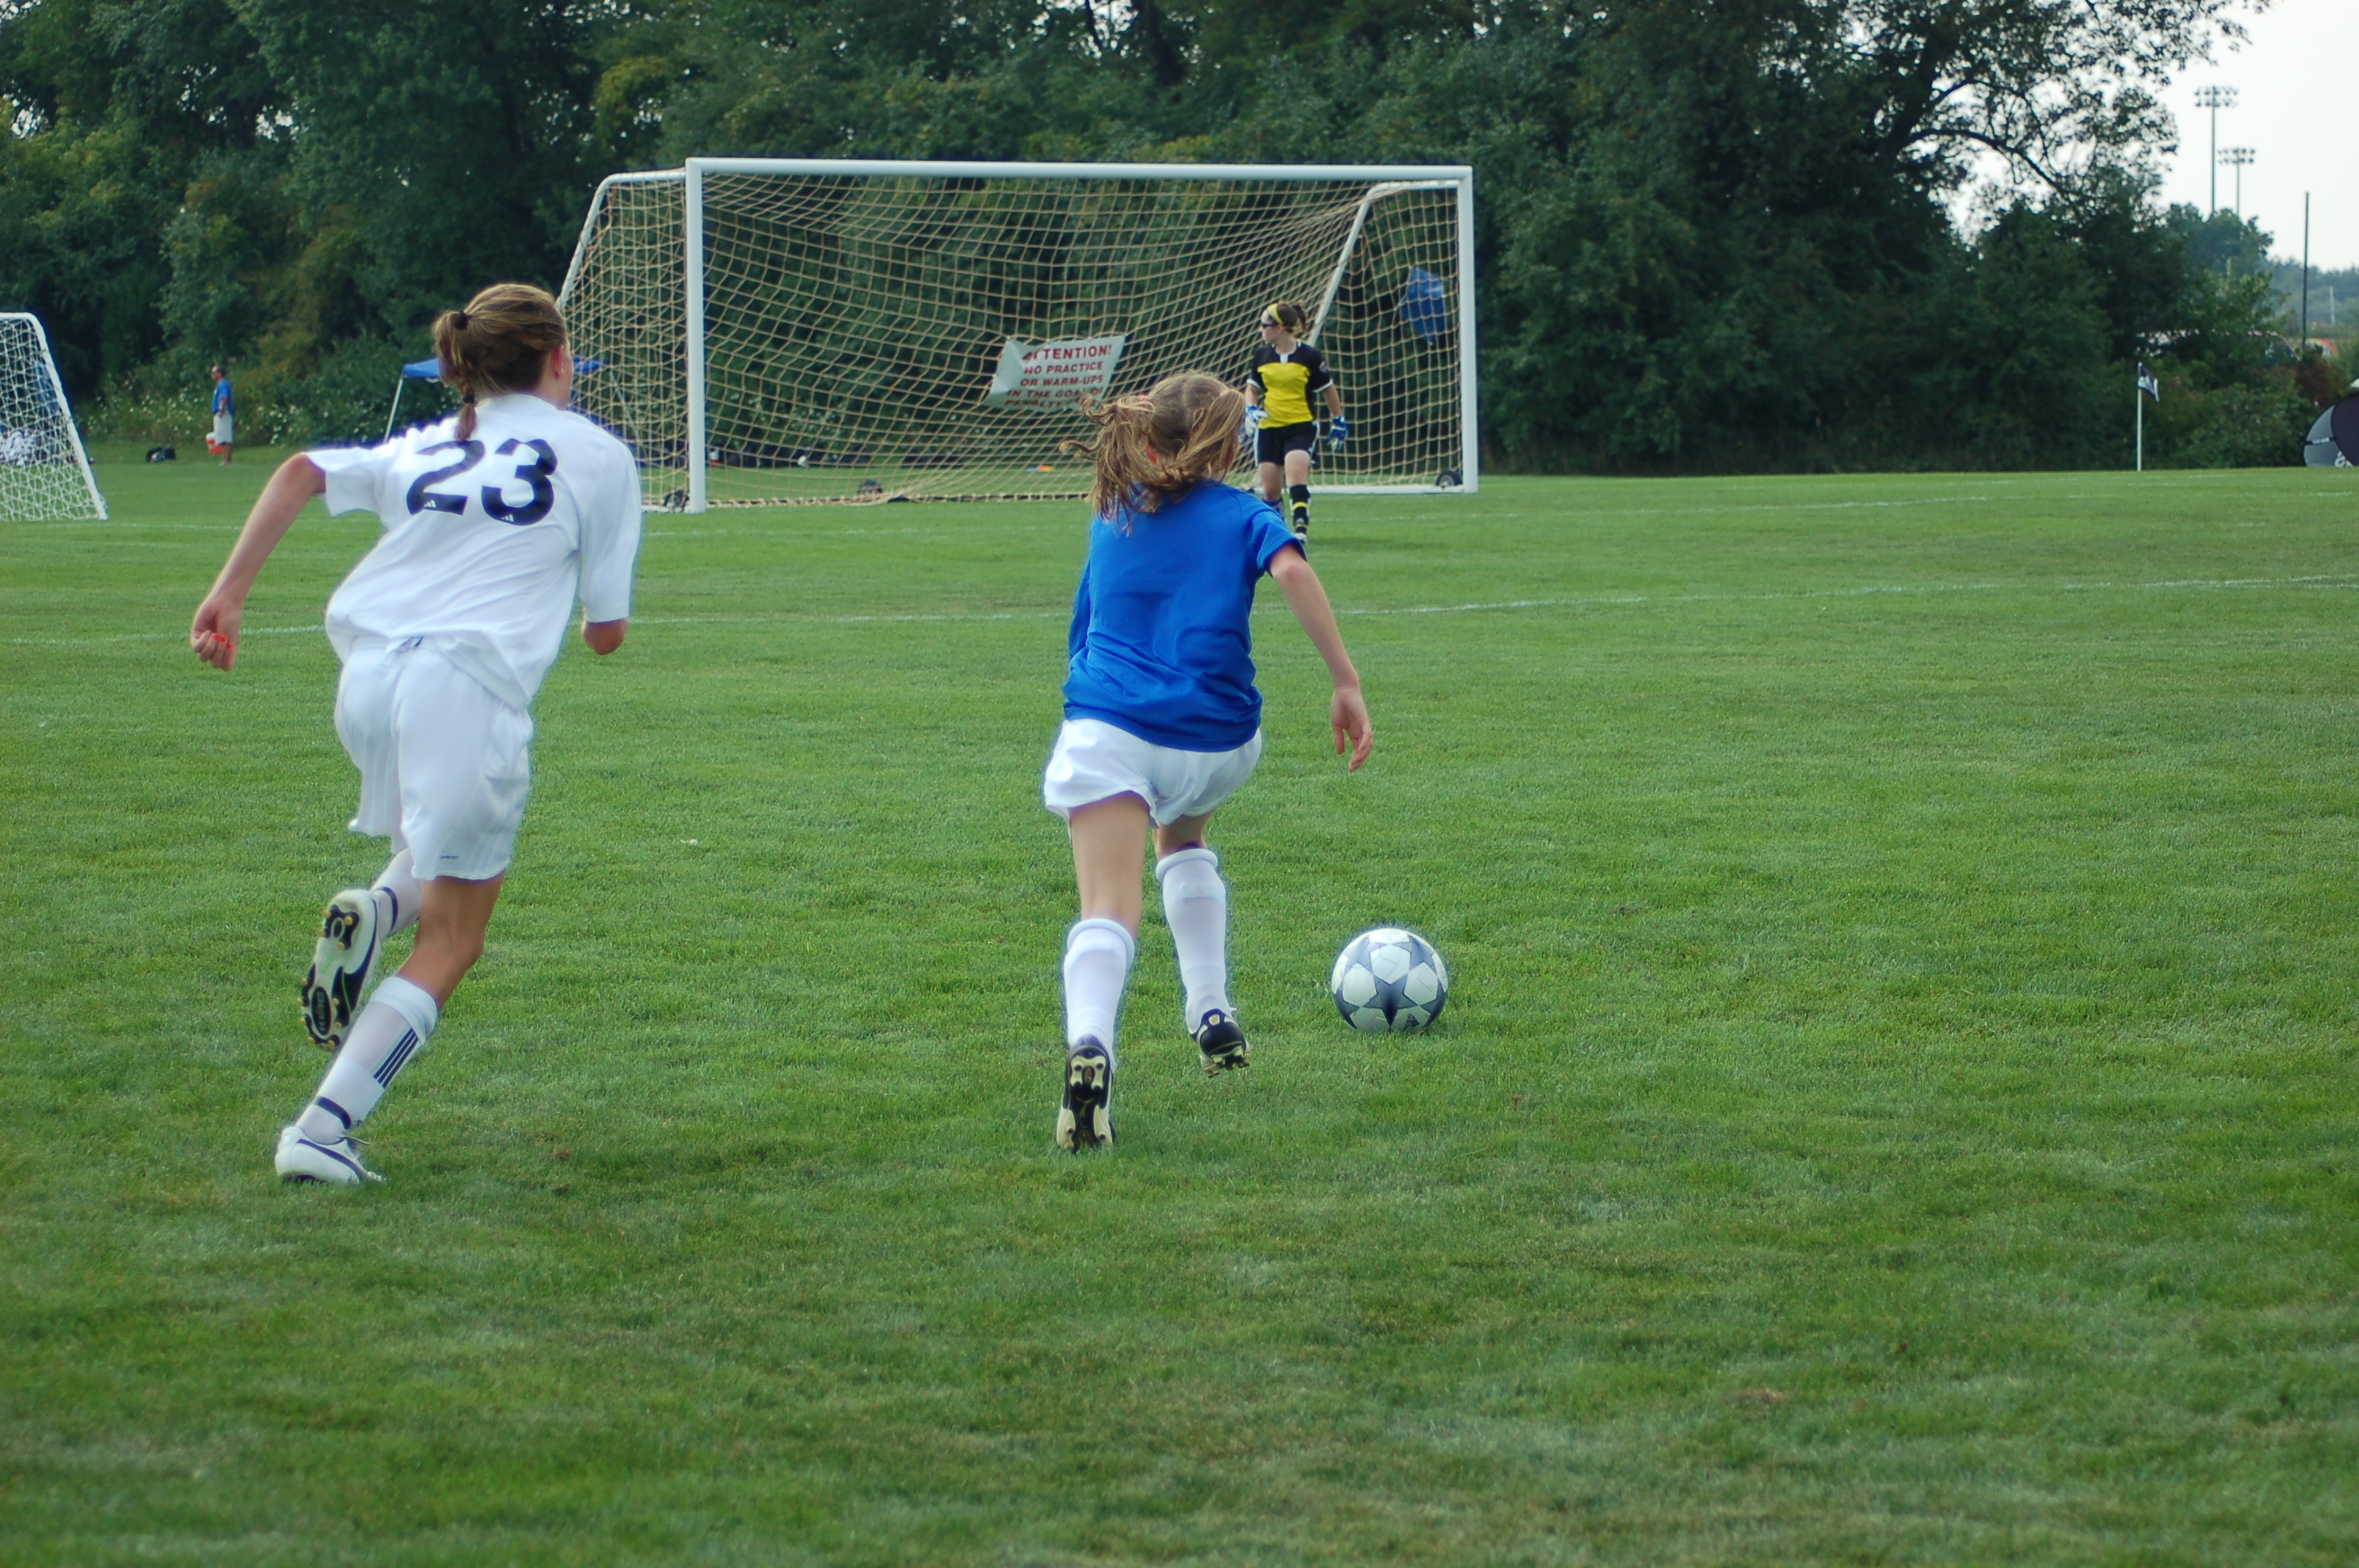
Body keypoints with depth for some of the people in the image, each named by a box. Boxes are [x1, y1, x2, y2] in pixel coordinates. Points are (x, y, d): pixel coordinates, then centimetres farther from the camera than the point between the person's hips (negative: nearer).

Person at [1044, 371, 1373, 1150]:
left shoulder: (1111, 517, 21)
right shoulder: (1240, 514, 11)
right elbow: (1293, 570, -11)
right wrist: (1347, 684, -11)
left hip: (1108, 727, 0)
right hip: (1213, 744, 0)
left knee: (1109, 908, -16)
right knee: (1185, 836, 35)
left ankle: (1088, 1046, -44)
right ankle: (1213, 1017, 29)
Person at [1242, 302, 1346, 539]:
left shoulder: (1309, 356, -7)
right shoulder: (1262, 356, 4)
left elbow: (1329, 390, 5)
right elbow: (1252, 388, 17)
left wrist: (1338, 422, 10)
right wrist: (1251, 409, -3)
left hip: (1301, 427, -4)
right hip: (1269, 428, 4)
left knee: (1296, 475, -25)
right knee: (1269, 488, 5)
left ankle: (1301, 527, -26)